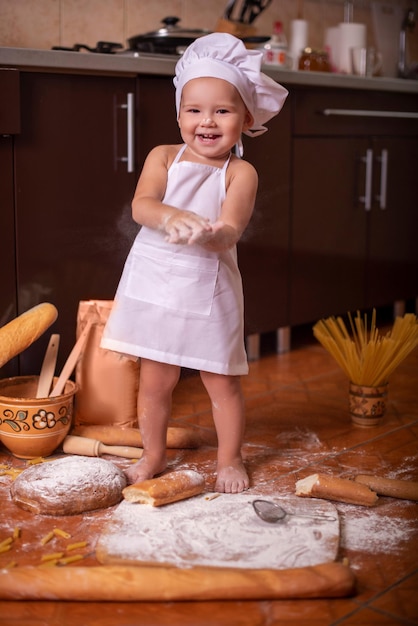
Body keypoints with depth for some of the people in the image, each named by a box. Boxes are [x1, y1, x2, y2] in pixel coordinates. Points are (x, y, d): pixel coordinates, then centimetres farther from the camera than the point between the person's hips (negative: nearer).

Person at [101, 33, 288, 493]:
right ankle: (153, 456, 32)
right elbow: (140, 205, -16)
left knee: (221, 382, 9)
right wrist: (171, 217, -37)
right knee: (155, 380, 11)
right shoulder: (163, 157, 0)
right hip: (154, 283, 2)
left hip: (209, 288, -2)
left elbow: (230, 232, -19)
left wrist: (208, 234, -42)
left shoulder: (240, 173, -6)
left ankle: (230, 460, 29)